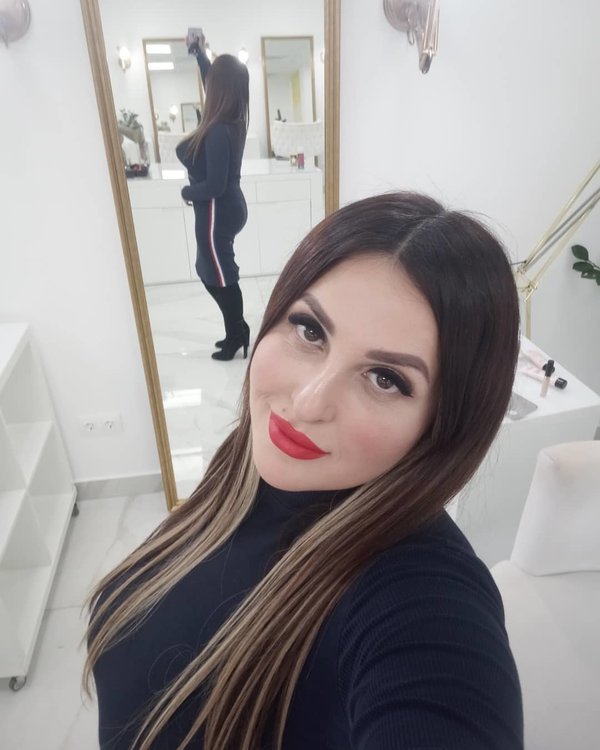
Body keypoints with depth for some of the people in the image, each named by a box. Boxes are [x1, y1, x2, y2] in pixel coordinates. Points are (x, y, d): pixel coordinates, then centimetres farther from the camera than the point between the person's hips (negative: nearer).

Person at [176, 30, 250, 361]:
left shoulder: (218, 131, -23)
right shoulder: (232, 120, 3)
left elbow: (214, 185, -25)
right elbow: (213, 80, 24)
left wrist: (186, 192, -7)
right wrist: (200, 54, 35)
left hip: (217, 211, -9)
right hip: (228, 207, 9)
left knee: (220, 276, 3)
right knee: (210, 270, 18)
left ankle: (237, 338, 18)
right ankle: (238, 331, 27)